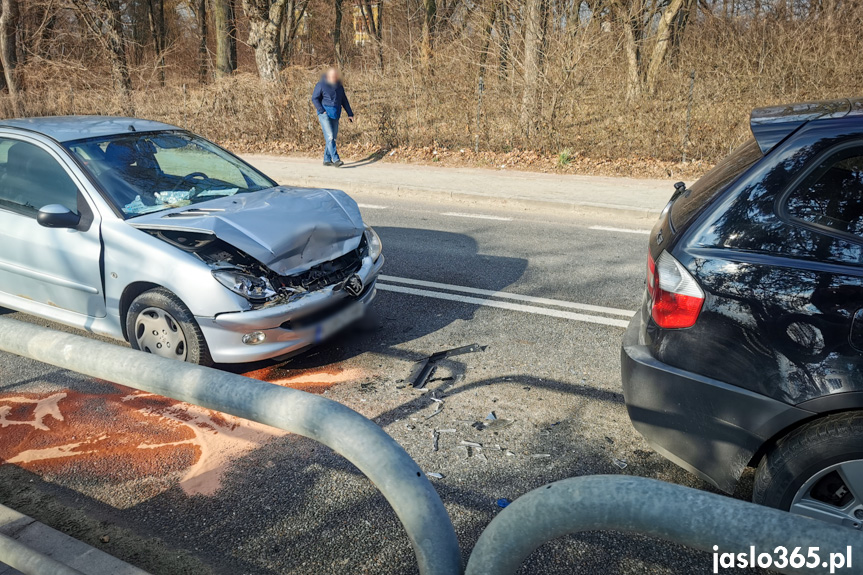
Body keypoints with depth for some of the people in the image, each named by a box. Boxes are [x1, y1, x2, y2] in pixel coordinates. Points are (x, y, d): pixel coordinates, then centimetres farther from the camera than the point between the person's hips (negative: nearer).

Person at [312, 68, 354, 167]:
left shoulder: (339, 86, 12)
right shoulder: (321, 84, -4)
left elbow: (344, 100, 18)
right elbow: (314, 98, -4)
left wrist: (350, 114, 13)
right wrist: (322, 111, -14)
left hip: (335, 115, 6)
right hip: (324, 113, -6)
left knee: (333, 137, 7)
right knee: (330, 137, -15)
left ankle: (327, 160, 16)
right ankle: (336, 160, -22)